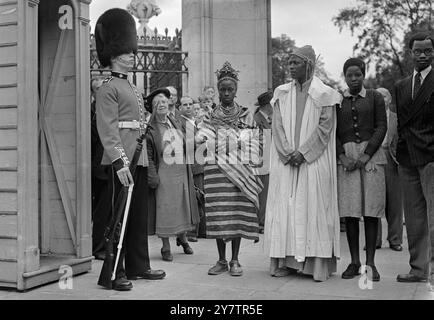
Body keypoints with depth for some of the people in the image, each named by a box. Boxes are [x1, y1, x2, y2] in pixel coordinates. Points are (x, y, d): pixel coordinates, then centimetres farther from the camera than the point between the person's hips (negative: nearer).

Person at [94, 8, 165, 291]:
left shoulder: (132, 88, 21)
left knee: (140, 215, 13)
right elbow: (108, 130, -16)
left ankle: (138, 265, 22)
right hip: (122, 161, -9)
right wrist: (120, 162, -24)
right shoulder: (108, 89, -7)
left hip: (140, 160, 9)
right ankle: (115, 272, 3)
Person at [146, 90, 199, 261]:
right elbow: (148, 155, -11)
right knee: (165, 208, -3)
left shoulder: (176, 124, 13)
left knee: (183, 205, 13)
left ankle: (182, 237, 34)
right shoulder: (150, 128, -7)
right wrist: (153, 176, -19)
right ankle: (166, 247, 8)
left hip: (182, 171, 6)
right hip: (164, 174, -6)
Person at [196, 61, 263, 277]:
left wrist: (250, 167, -6)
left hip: (240, 170, 0)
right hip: (216, 170, 1)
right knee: (218, 215, -1)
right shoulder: (211, 117, 11)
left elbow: (252, 144, 6)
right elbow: (199, 139, 2)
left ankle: (235, 260, 9)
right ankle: (221, 261, 11)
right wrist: (202, 140, -20)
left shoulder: (246, 115, 10)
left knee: (238, 214, -2)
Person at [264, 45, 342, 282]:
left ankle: (317, 263, 1)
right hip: (285, 162, 3)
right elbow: (277, 125, 4)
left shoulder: (324, 94, 2)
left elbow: (324, 127, -6)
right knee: (284, 207, 0)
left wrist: (303, 152, -14)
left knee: (313, 207, -4)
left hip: (314, 162, -3)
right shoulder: (281, 94, 11)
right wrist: (288, 153, -9)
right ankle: (286, 262, 5)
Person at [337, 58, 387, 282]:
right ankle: (354, 262, 5)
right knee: (349, 211, -2)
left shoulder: (375, 97, 9)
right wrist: (343, 156, -7)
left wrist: (365, 156, -8)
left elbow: (381, 127, 2)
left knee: (371, 210, -2)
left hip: (371, 155, -1)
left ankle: (370, 263, 3)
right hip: (345, 156, 1)